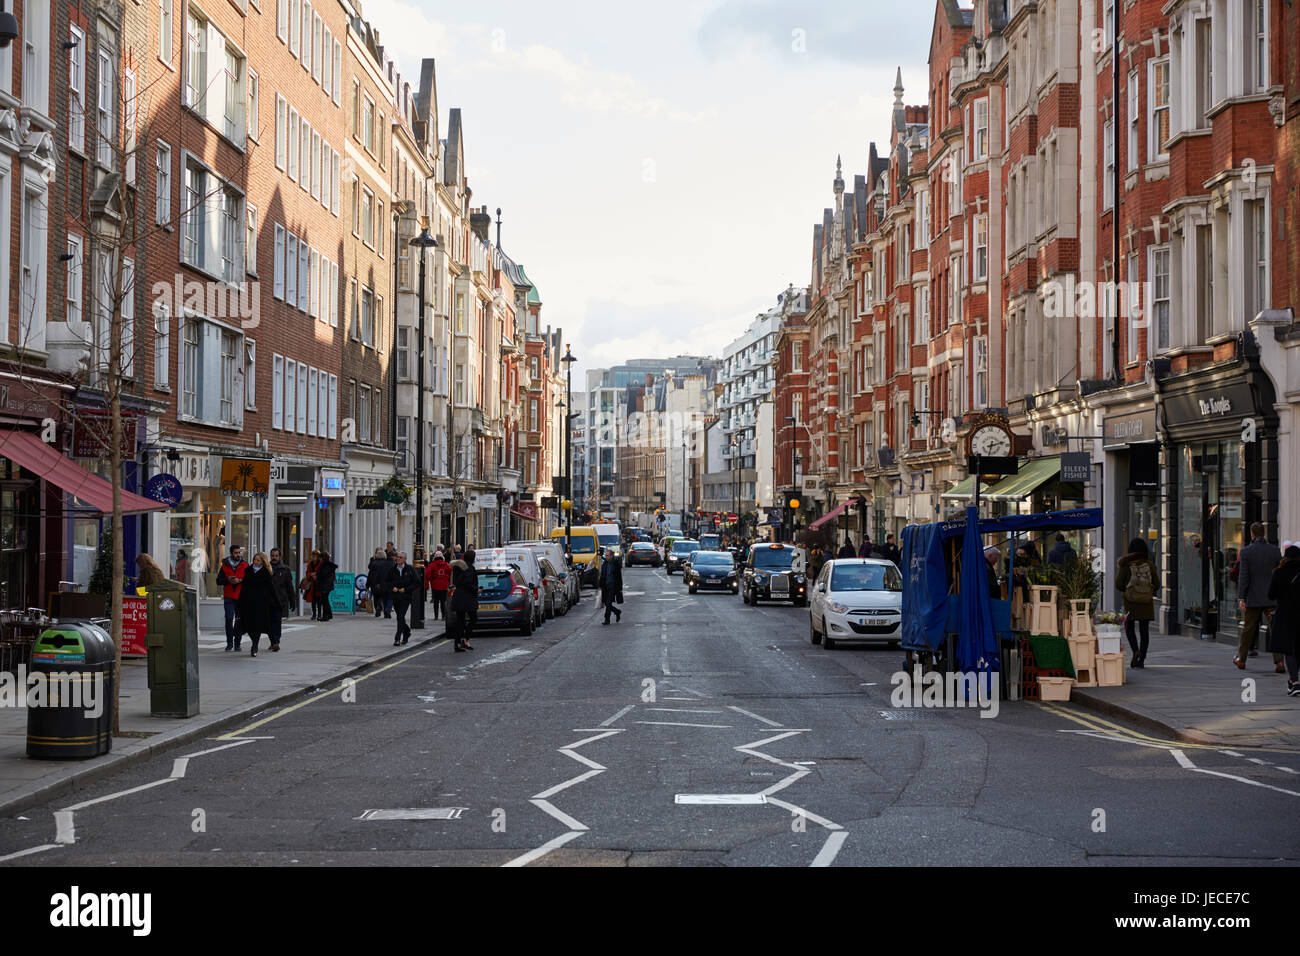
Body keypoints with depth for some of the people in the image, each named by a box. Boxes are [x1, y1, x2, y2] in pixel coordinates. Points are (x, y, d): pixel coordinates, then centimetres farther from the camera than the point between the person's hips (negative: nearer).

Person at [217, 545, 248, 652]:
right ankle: (229, 643, -3)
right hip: (229, 597, 0)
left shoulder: (245, 565, 6)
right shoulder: (225, 565, 9)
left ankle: (237, 643, 13)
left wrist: (240, 580, -16)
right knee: (229, 619, -12)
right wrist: (228, 580, -9)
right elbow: (218, 580, 9)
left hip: (241, 597, 0)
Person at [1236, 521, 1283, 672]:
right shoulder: (1275, 550, -1)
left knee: (1248, 628, 12)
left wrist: (1241, 598, -12)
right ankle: (1278, 662, -9)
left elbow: (1243, 576, -11)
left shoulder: (1246, 551, -7)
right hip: (1272, 597, 1)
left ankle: (1241, 659, 24)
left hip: (1253, 598, -1)